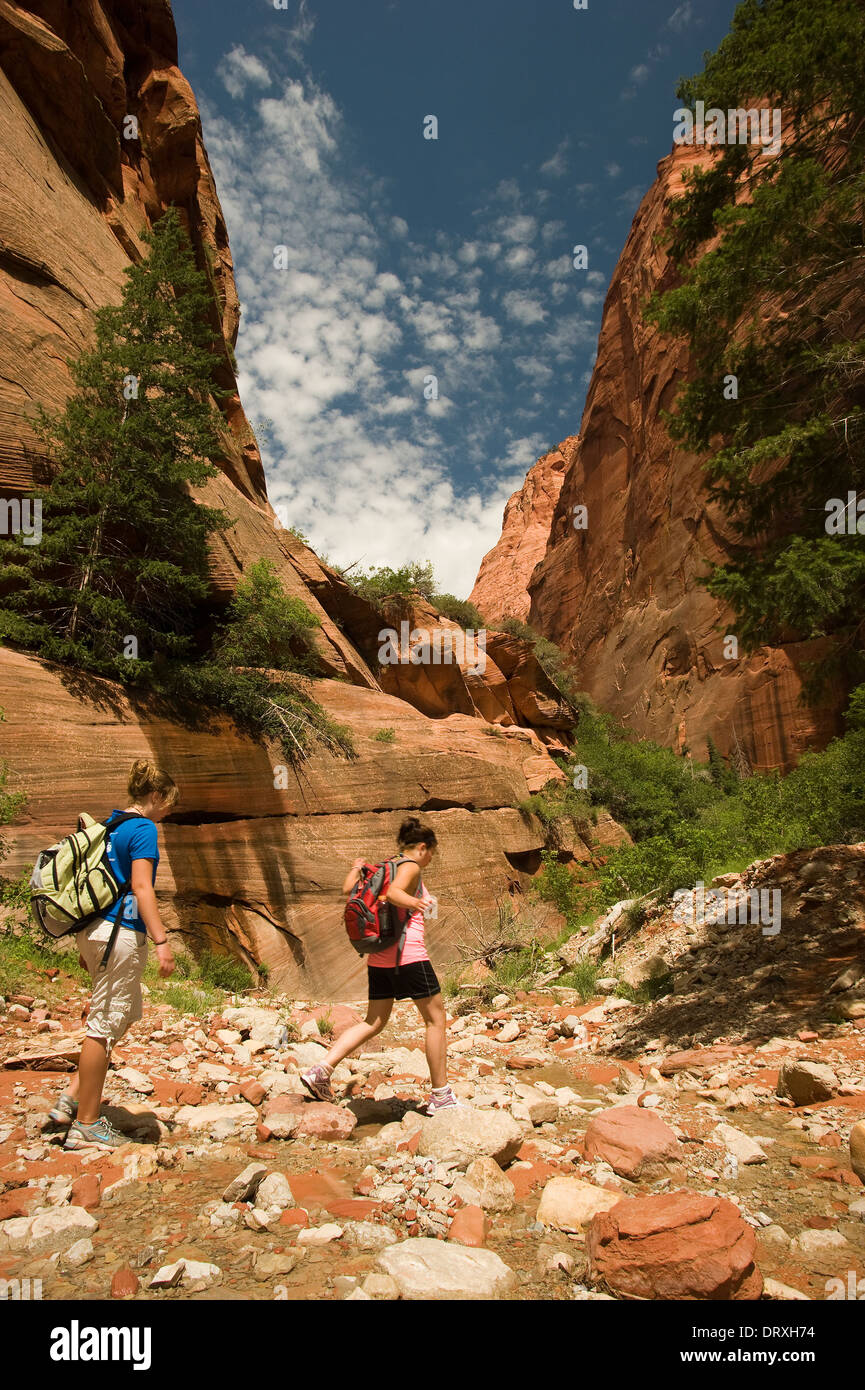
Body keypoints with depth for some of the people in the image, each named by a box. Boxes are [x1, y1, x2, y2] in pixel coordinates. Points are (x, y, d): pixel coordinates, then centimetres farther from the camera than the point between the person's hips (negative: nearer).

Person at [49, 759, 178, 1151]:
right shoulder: (143, 829, -12)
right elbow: (141, 887, -20)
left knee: (125, 1012, 20)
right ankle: (86, 1125, 12)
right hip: (121, 933, -10)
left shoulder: (111, 824, 15)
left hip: (94, 931, 10)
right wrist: (161, 941, -21)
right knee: (104, 1024, 0)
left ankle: (72, 1098, 21)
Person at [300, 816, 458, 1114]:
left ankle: (321, 1070, 1)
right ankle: (440, 1096, 11)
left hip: (379, 956, 9)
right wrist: (417, 904, -40)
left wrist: (355, 868, 30)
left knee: (374, 1022, 12)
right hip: (408, 952, -8)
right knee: (436, 1018, 5)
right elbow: (393, 892, -25)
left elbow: (348, 889, 12)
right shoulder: (410, 867, -7)